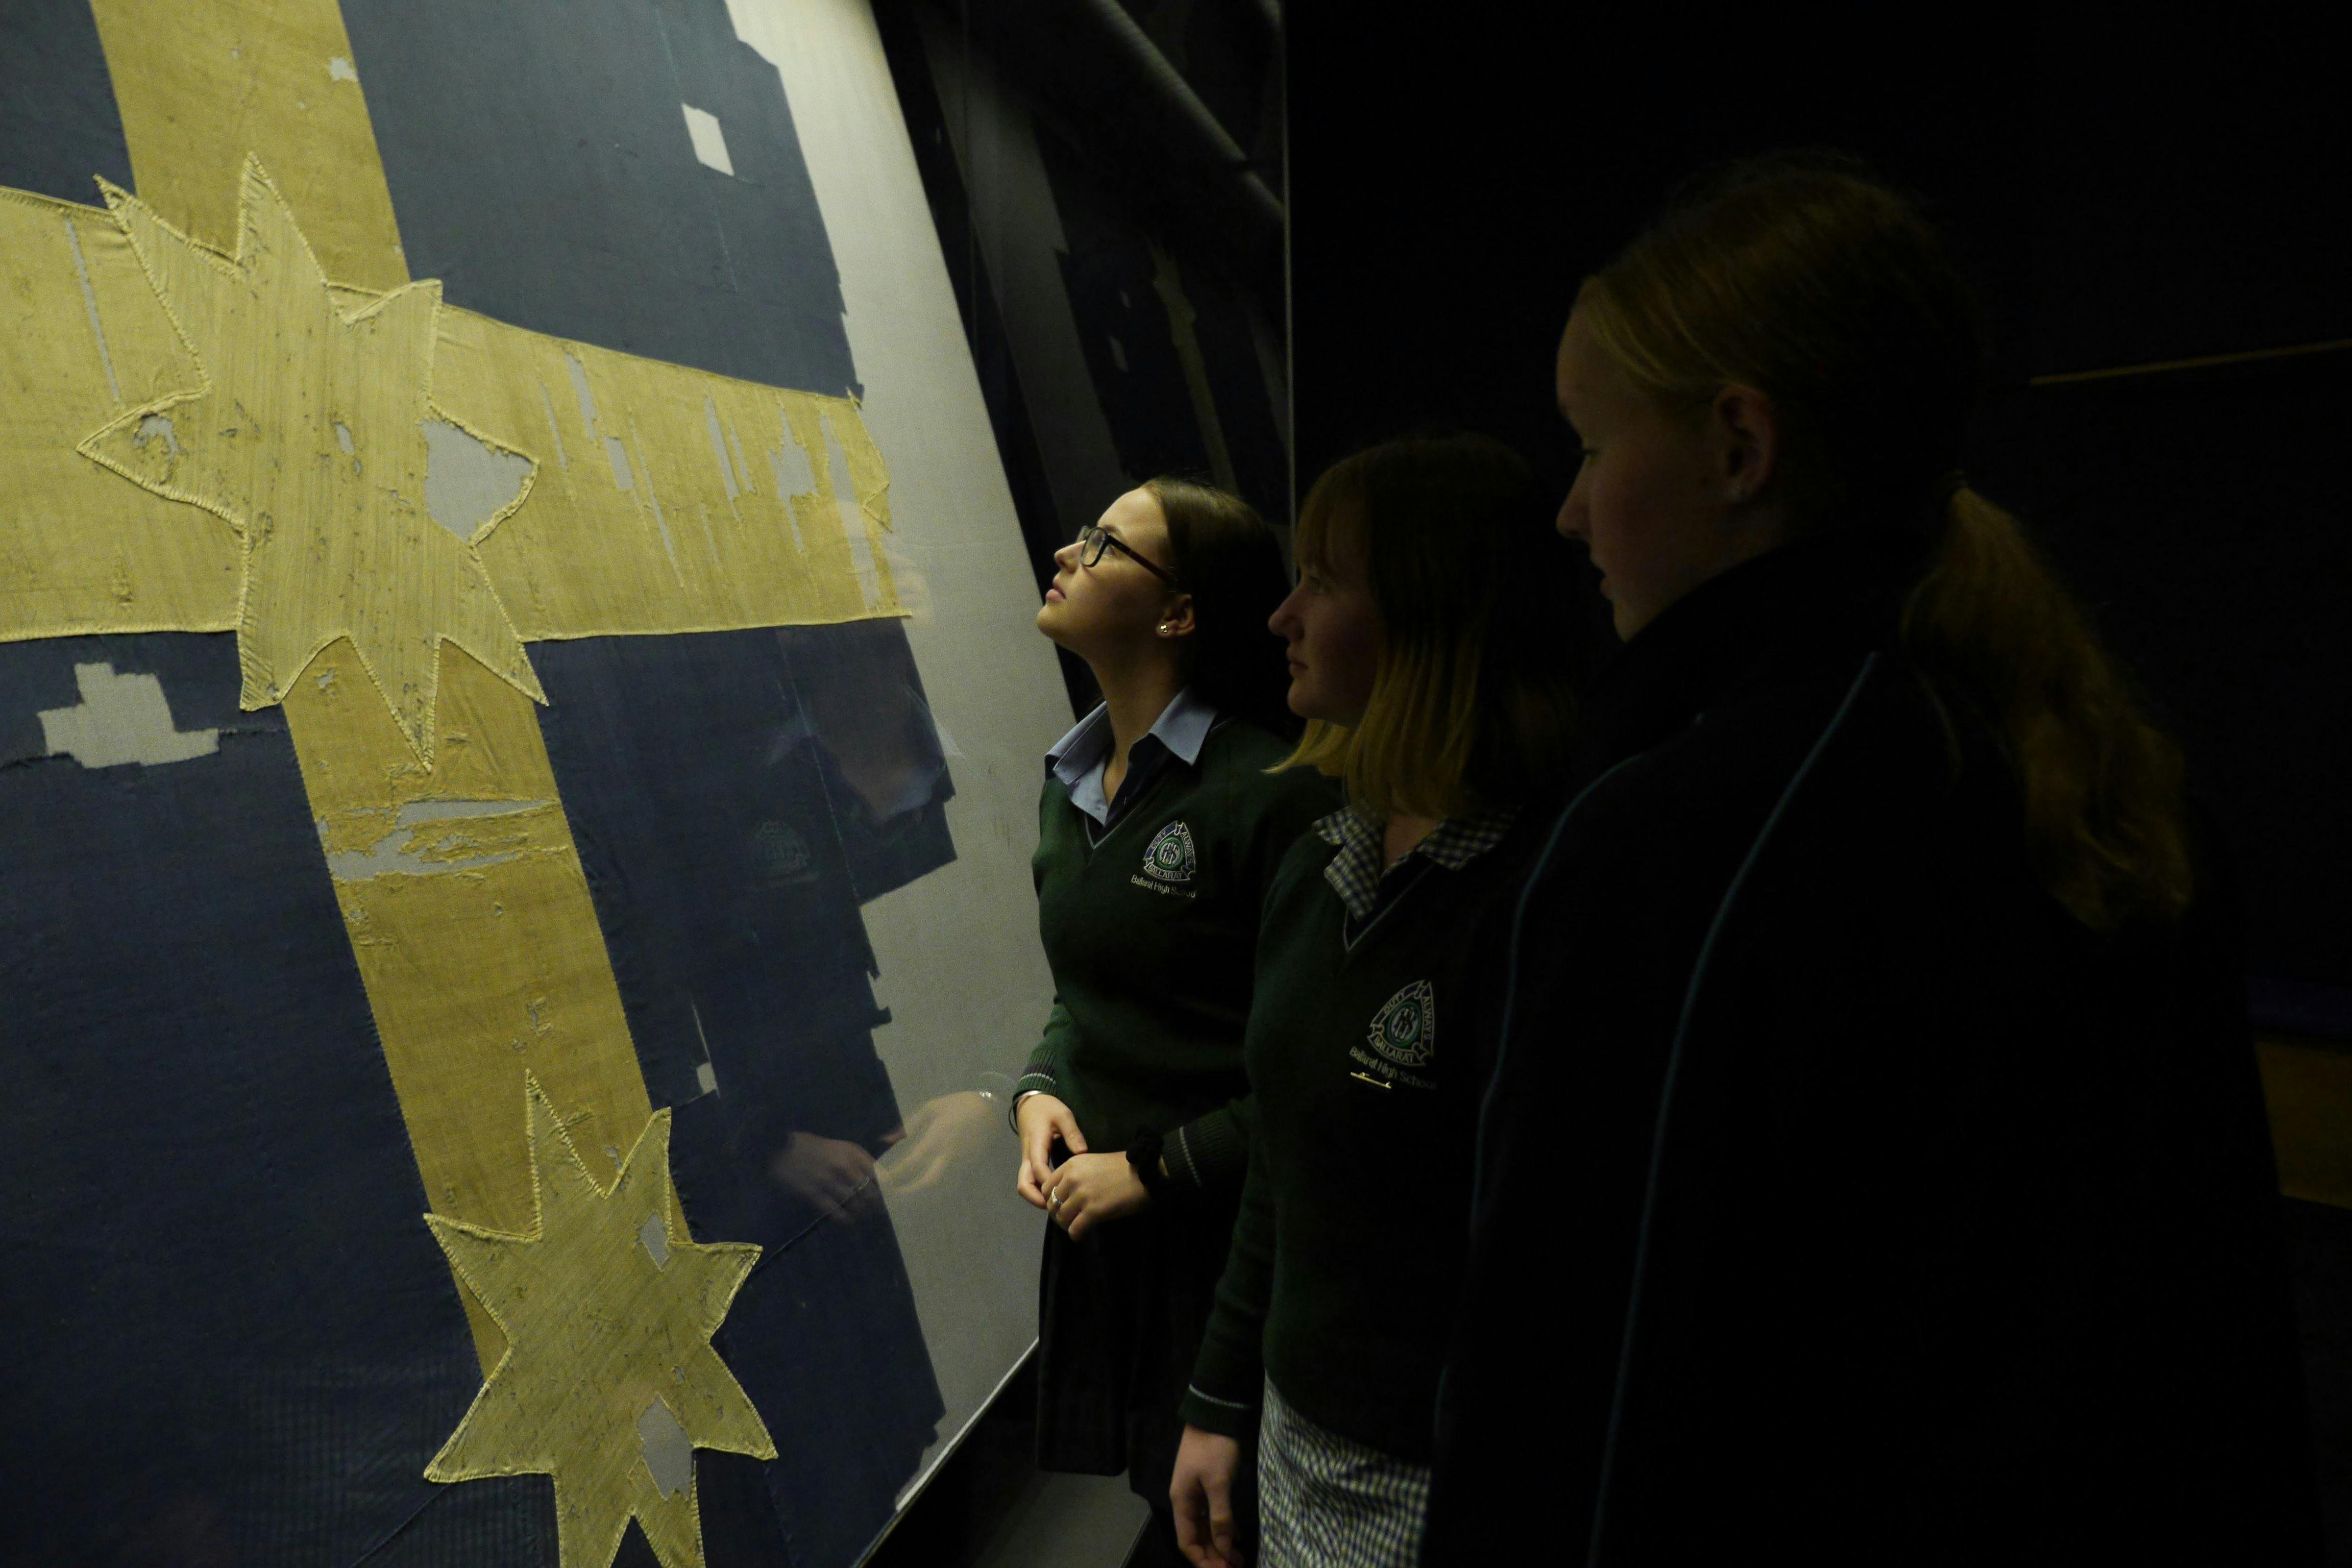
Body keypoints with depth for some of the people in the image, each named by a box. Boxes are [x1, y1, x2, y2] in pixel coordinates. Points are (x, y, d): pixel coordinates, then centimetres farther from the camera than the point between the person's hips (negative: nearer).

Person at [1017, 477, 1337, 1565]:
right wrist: (1039, 1092, 0)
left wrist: (1157, 1167, -15)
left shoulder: (1272, 792, -19)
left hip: (1226, 1237, -7)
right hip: (1097, 1221, 7)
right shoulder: (1072, 786, 7)